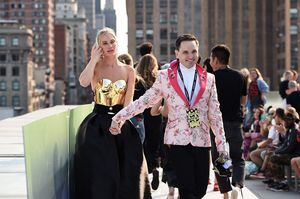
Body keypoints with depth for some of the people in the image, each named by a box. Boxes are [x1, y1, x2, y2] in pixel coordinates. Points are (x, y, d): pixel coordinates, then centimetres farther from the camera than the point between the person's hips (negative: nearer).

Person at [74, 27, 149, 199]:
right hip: (97, 126, -1)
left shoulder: (128, 71, 5)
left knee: (124, 172, 2)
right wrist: (94, 59, -15)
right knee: (99, 171, -3)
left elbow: (128, 102, -1)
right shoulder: (95, 67, 2)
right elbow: (84, 82, -21)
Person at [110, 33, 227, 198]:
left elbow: (215, 114, 9)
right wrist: (119, 117, -4)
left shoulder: (208, 79, 9)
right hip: (177, 140, -3)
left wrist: (221, 143, 6)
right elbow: (145, 101, 2)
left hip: (201, 141, 3)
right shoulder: (165, 77, 3)